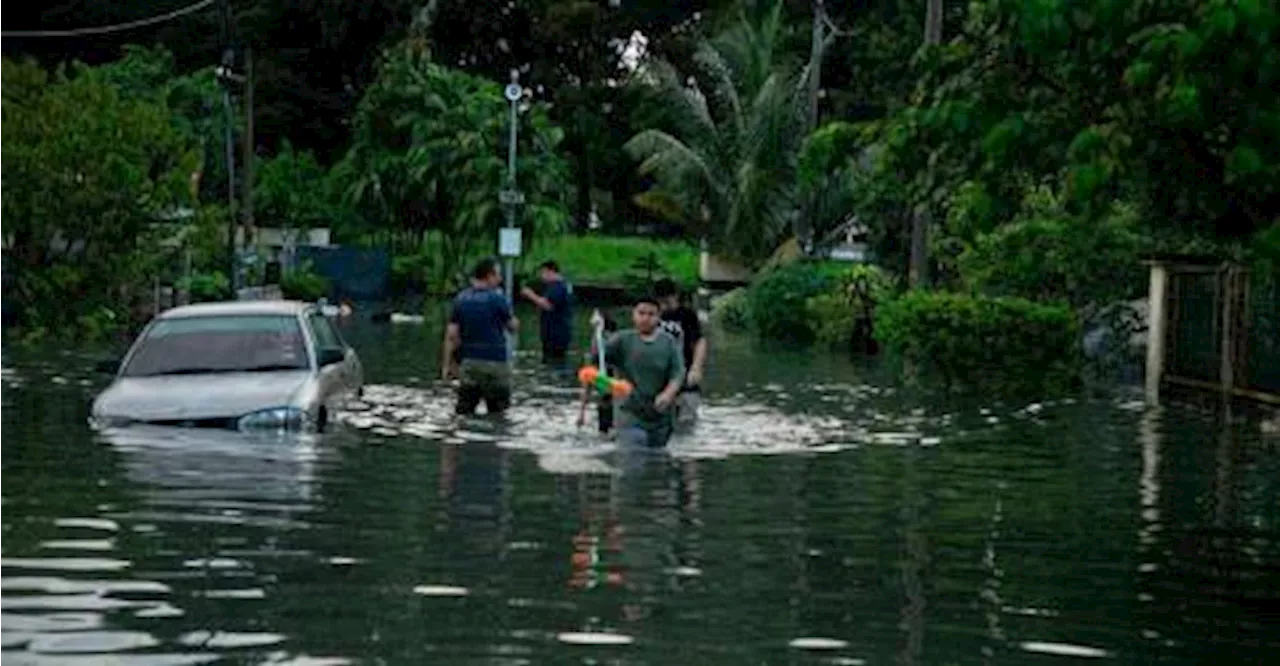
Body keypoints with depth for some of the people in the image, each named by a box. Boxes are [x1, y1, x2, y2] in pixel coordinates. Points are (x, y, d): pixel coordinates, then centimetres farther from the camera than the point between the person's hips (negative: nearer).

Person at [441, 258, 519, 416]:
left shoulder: (461, 299, 3)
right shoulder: (497, 298, -10)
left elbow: (451, 334, 0)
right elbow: (513, 326, 1)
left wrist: (447, 364, 4)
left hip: (468, 361, 4)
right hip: (494, 361, -4)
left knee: (464, 411, 6)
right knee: (497, 411, 6)